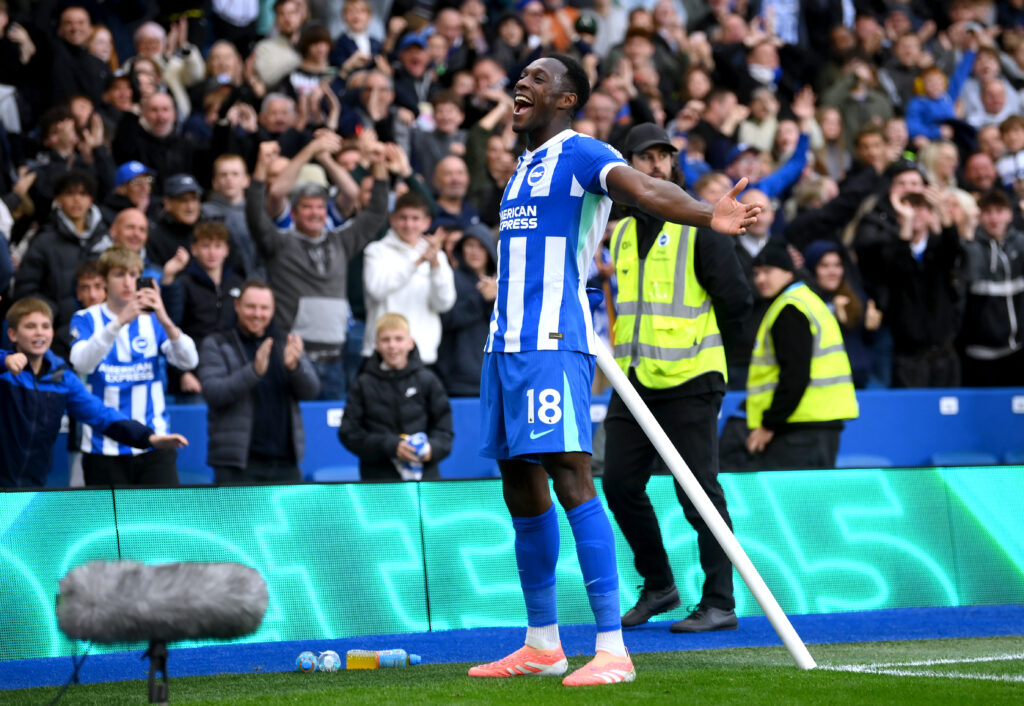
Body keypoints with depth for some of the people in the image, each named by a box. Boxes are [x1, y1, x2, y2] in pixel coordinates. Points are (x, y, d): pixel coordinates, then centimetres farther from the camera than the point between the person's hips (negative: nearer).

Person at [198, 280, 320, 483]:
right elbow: (212, 393, -12)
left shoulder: (285, 344, 14)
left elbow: (311, 390, 3)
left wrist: (294, 365, -19)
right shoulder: (216, 345, 3)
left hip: (285, 463, 4)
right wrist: (255, 370, -26)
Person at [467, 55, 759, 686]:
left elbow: (641, 187, -25)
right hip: (505, 344, 9)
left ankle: (612, 648, -18)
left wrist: (706, 215, -44)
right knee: (521, 489, 13)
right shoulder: (525, 167, 20)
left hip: (553, 342, -9)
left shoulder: (580, 154, -6)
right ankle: (543, 643, 23)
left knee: (570, 477, -16)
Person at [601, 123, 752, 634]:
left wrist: (696, 343, 2)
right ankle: (658, 586, 20)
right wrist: (628, 351, 14)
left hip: (688, 382, -6)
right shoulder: (622, 232, 15)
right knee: (620, 484, 4)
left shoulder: (698, 224, -4)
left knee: (698, 492, -6)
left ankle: (719, 604, 0)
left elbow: (736, 300, -4)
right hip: (633, 381, 7)